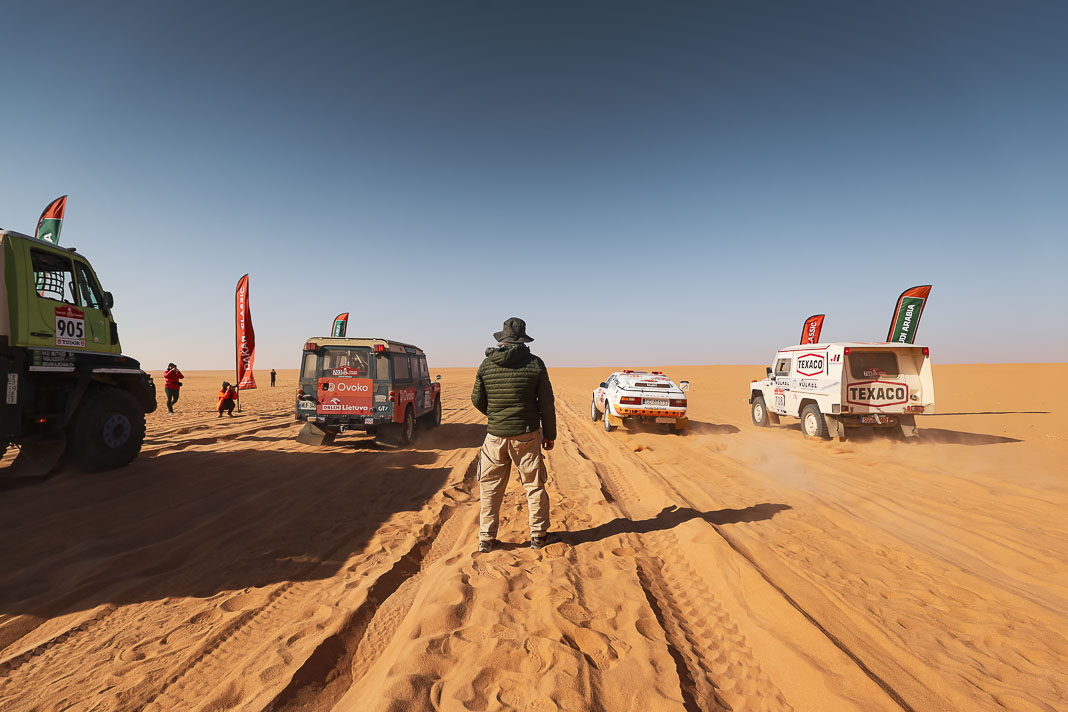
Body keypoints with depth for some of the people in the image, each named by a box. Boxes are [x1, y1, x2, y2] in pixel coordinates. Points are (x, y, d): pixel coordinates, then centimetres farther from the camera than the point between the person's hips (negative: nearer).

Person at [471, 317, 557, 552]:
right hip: (527, 435, -1)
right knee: (534, 485, 13)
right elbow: (546, 403, -5)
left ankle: (486, 538, 19)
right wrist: (550, 433, 6)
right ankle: (538, 535, 22)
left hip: (495, 435, 1)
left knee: (490, 487, 13)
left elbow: (477, 399, 4)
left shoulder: (487, 364, -2)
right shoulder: (535, 363, -7)